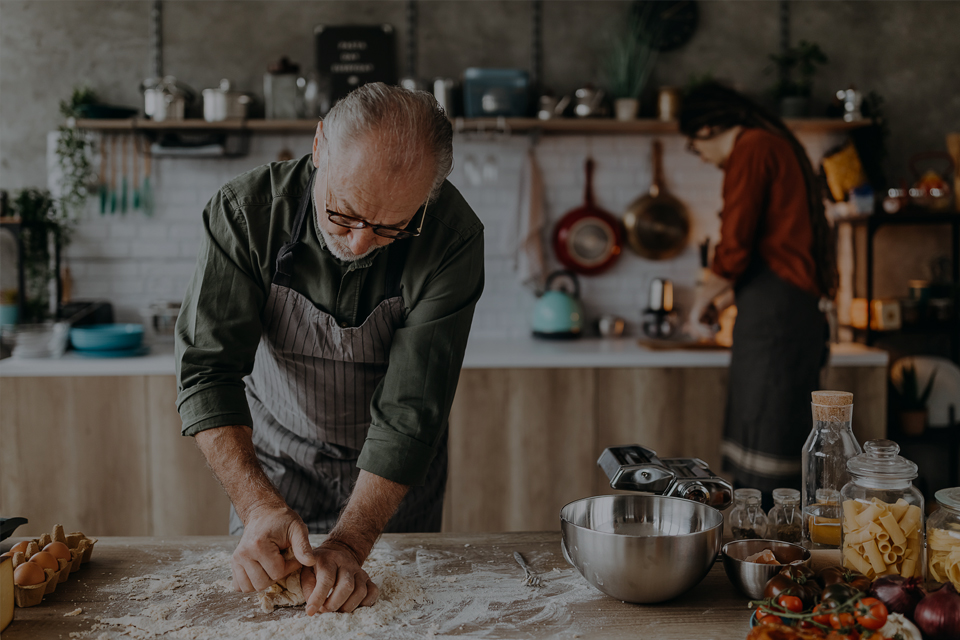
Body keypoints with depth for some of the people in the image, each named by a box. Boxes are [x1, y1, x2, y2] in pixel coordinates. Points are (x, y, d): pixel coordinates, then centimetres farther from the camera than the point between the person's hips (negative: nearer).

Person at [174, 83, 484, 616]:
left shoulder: (452, 238, -30)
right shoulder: (246, 210, -26)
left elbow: (410, 411, -31)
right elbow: (207, 370, -29)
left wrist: (348, 543, -39)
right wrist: (259, 506, -42)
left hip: (395, 477, 0)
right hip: (275, 460, 1)